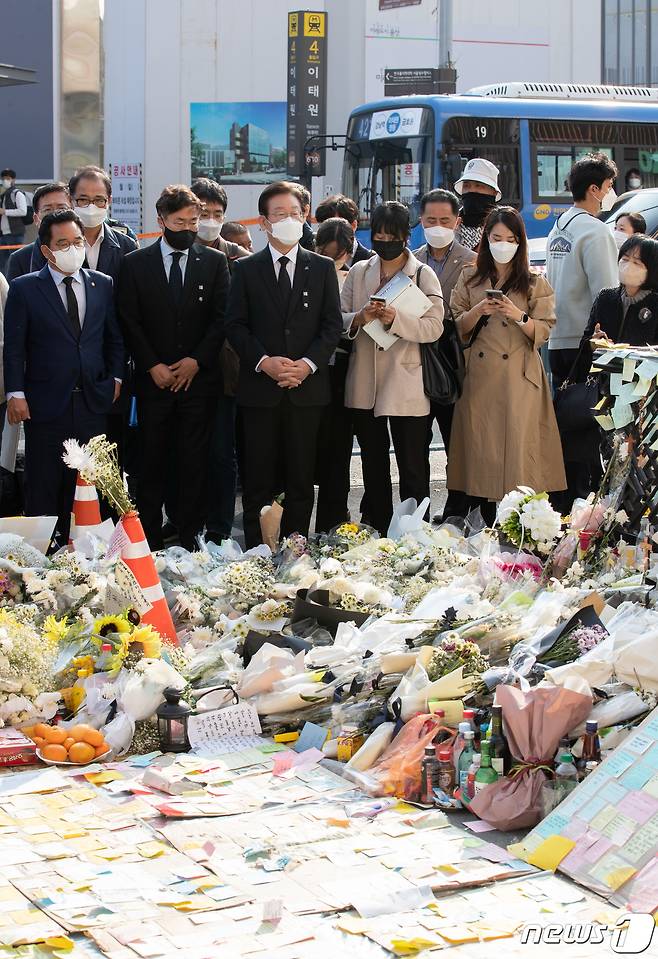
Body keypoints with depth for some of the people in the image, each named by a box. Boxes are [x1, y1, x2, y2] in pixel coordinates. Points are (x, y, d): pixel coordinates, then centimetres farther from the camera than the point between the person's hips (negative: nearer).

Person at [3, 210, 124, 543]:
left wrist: (115, 378, 6)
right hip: (46, 403, -3)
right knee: (43, 485, 3)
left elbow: (115, 339, 16)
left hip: (92, 402, 3)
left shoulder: (103, 285, 8)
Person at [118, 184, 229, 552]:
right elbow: (130, 321, 2)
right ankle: (150, 541, 7)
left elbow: (221, 318, 2)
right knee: (152, 462, 2)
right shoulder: (136, 263, 5)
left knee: (195, 462, 1)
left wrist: (196, 361, -8)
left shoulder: (215, 261, 7)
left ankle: (191, 538, 6)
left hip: (199, 379, 0)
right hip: (153, 380, 0)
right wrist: (153, 366, -7)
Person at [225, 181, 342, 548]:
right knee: (259, 480, 1)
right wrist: (263, 361, -13)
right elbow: (235, 325, 2)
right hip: (260, 388, -1)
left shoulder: (323, 267, 9)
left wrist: (309, 363, -10)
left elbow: (333, 324, 5)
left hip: (307, 387, 1)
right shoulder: (246, 269, 7)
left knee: (301, 479, 4)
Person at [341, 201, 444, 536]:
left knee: (413, 469, -1)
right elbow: (338, 319, 6)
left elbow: (434, 327, -10)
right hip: (365, 386, 4)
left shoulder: (423, 275, 0)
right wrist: (359, 318, -16)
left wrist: (396, 319, -25)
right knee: (373, 467, 13)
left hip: (406, 387, -4)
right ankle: (377, 533, 23)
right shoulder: (358, 272, 11)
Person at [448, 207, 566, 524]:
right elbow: (457, 329, 8)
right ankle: (484, 531, 6)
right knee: (480, 449, -1)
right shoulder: (470, 279, 13)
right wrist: (478, 311, -11)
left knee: (517, 447, -8)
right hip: (479, 377, 2)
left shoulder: (534, 283, 7)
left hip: (519, 379, -2)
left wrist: (518, 316, -16)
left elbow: (544, 331, 2)